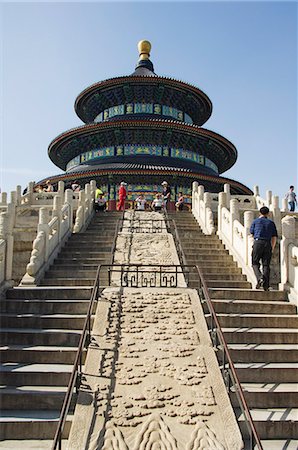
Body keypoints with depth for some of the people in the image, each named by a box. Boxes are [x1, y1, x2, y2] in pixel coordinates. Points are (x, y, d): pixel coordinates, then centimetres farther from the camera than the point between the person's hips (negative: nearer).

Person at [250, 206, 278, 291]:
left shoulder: (255, 221, 11)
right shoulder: (271, 223, 15)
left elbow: (252, 233, 16)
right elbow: (274, 237, 12)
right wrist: (272, 249, 21)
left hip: (258, 242, -2)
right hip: (267, 244, 2)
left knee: (255, 263, 5)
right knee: (266, 265, 3)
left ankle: (259, 277, -21)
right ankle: (266, 285, -3)